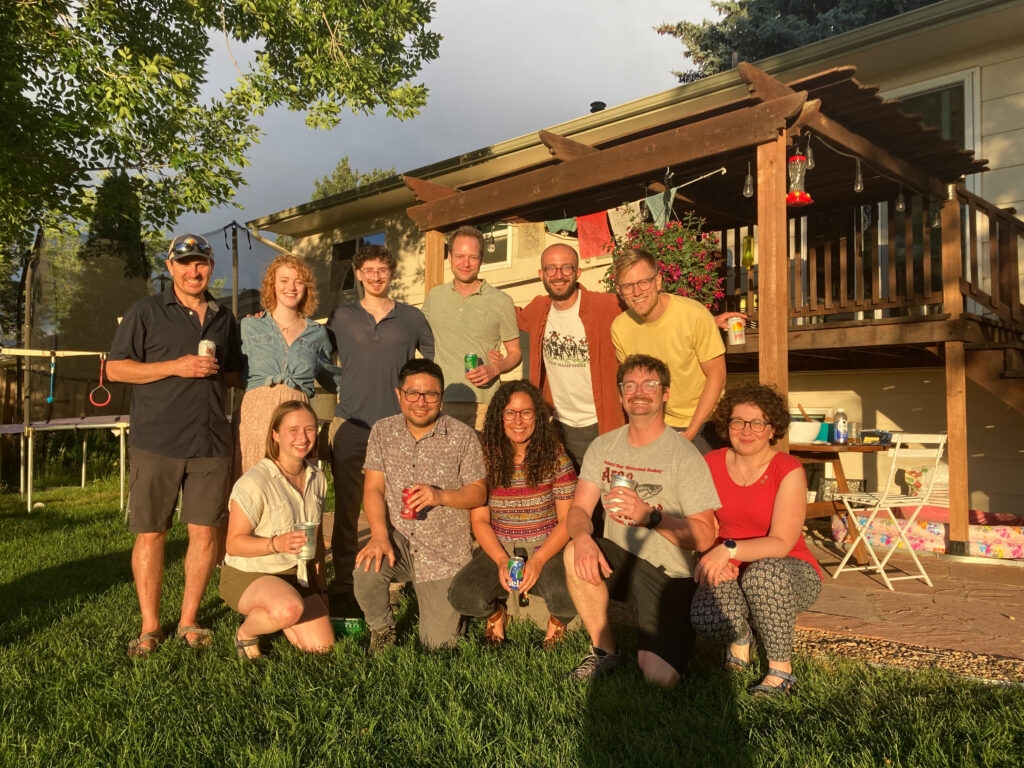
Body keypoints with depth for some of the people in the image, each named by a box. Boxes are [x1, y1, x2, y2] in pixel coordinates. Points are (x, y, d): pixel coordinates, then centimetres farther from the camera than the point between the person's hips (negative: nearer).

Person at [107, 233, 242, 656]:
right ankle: (150, 626, 16)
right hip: (156, 442, -3)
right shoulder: (146, 311, 3)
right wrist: (176, 367, -11)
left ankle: (189, 620, 19)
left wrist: (215, 371, 4)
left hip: (211, 442, 3)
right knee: (150, 533, 3)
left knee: (205, 531, 4)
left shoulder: (224, 319, 15)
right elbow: (115, 368, -1)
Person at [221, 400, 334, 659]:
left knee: (322, 646, -4)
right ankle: (246, 632, -3)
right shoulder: (254, 483, -20)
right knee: (290, 609, -37)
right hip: (247, 575, -6)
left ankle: (271, 613, 23)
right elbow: (234, 543, -17)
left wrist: (321, 589, 14)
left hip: (296, 575, 7)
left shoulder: (316, 478, 2)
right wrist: (277, 543, -33)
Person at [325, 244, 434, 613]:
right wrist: (341, 384, 12)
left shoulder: (412, 318, 10)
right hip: (350, 425, 0)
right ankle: (343, 585, 10)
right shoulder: (340, 317, 11)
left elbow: (436, 360, 18)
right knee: (346, 508, 1)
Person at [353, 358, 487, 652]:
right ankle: (382, 630, 3)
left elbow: (478, 493, -4)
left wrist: (441, 496, -24)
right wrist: (379, 535, -18)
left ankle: (443, 605, 35)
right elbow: (373, 488, -2)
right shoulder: (383, 432, 1)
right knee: (366, 572, -31)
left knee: (438, 644, -3)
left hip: (444, 553, -2)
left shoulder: (463, 436, -7)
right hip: (397, 538, 2)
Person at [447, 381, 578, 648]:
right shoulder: (485, 458, -2)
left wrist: (538, 561, -17)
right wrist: (502, 561, -14)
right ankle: (495, 613, 13)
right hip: (497, 549, 1)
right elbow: (479, 520, 1)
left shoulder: (555, 457, -5)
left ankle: (557, 620, 10)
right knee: (461, 596, -26)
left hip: (548, 549, -1)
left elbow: (567, 520, -4)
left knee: (569, 599, -32)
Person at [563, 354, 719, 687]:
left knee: (659, 678, -19)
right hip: (619, 562, 4)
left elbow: (704, 537, -16)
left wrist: (650, 515, -31)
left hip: (669, 575, -4)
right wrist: (582, 536, -28)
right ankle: (605, 651, -5)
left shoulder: (684, 455, -12)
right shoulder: (603, 447, 4)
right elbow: (579, 509, -3)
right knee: (576, 553, -29)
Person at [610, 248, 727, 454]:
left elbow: (717, 376, -13)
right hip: (657, 426, 3)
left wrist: (690, 432, -15)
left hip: (702, 422, -3)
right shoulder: (620, 328, -9)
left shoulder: (695, 315, -21)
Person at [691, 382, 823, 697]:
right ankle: (741, 634, 10)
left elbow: (781, 543, -21)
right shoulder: (712, 464, -1)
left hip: (790, 572, -2)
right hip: (731, 573, 3)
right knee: (706, 618, -30)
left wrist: (729, 549, -36)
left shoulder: (788, 470, -13)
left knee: (764, 572, -39)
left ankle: (781, 668, -14)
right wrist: (715, 560, -18)